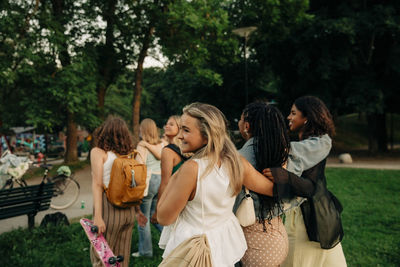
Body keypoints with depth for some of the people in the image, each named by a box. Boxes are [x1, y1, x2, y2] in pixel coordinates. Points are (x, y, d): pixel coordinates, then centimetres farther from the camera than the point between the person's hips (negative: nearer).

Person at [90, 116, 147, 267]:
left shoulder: (98, 152, -4)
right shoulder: (128, 154, 9)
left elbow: (97, 185, -13)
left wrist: (97, 216, -17)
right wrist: (137, 211, 18)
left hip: (109, 209, -5)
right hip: (128, 210, 5)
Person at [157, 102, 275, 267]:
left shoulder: (192, 168, -29)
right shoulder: (237, 162, -13)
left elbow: (164, 219, -20)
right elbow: (273, 188, 0)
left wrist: (174, 179, -11)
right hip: (226, 242, 5)